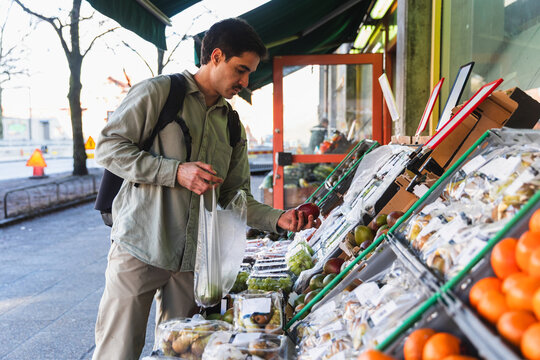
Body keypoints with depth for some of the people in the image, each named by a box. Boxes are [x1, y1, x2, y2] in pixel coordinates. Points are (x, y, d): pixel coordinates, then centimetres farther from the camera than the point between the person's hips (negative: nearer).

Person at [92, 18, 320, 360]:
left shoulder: (232, 126, 14)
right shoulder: (159, 92, -2)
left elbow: (234, 195, 12)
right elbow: (108, 147, -7)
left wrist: (278, 218, -5)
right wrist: (175, 172, -17)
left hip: (194, 259, 5)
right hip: (139, 247, -5)